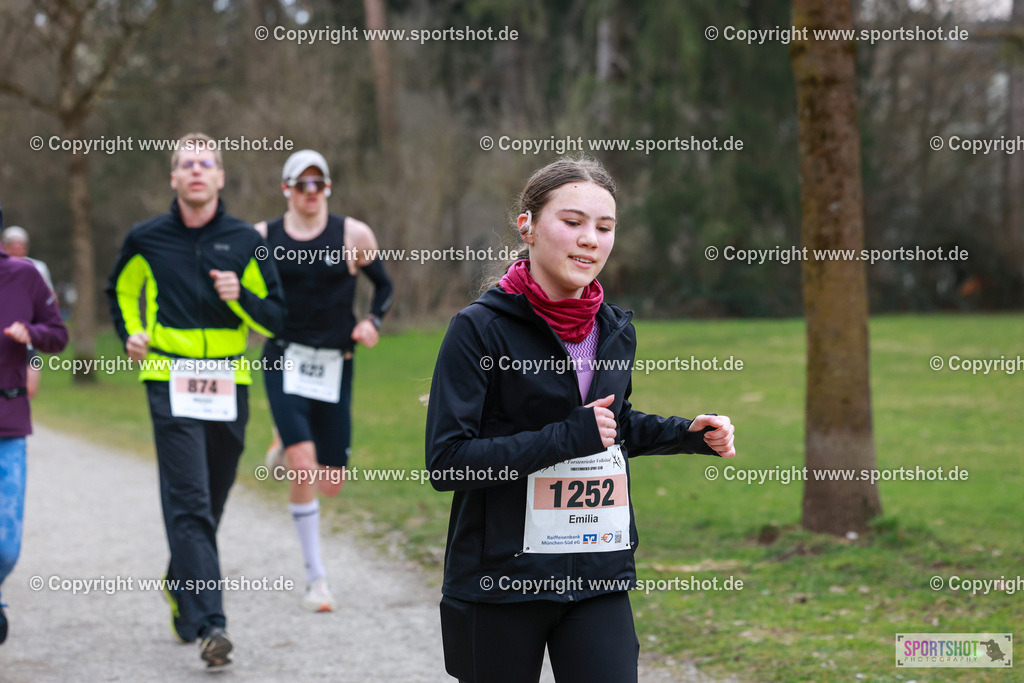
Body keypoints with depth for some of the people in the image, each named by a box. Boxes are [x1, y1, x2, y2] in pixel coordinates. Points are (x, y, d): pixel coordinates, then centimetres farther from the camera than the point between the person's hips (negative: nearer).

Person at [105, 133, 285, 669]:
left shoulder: (245, 241, 4)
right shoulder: (147, 239, 4)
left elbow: (274, 320, 5)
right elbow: (121, 290, 24)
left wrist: (239, 296, -13)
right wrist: (130, 334, 7)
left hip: (229, 386, 2)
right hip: (170, 383, -2)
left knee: (210, 503, 13)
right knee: (189, 503, -13)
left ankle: (180, 586, 40)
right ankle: (210, 624, -20)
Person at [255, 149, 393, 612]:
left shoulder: (353, 236, 1)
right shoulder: (262, 238, 1)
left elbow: (383, 286, 14)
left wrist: (371, 322, -3)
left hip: (335, 365, 2)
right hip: (285, 361, -2)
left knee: (331, 482, 2)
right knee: (304, 465, -20)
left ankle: (288, 450, 40)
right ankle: (315, 577, -7)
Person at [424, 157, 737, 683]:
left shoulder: (615, 331, 8)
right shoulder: (480, 329, -10)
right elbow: (446, 460, -17)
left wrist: (688, 434, 9)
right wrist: (568, 437, -20)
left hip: (599, 580, 4)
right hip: (500, 580, -4)